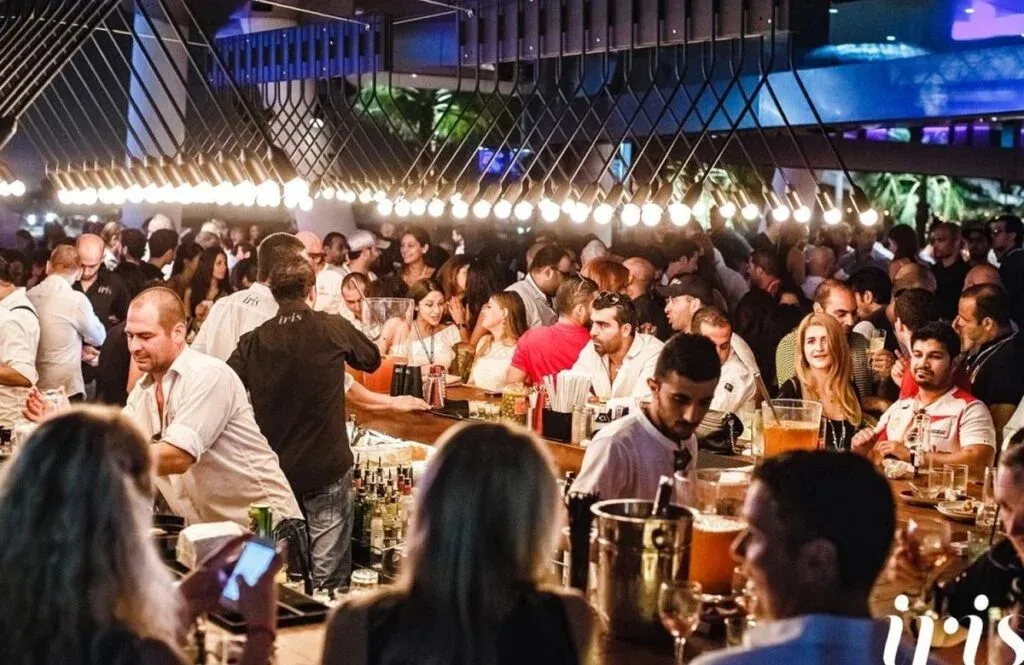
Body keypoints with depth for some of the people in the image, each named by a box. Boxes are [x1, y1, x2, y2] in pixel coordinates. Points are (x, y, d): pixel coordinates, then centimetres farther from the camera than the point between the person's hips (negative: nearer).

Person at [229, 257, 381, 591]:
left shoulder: (253, 342, -5)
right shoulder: (334, 329, -7)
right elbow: (372, 359, 12)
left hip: (274, 469, 3)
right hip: (327, 468, -2)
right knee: (329, 578, 5)